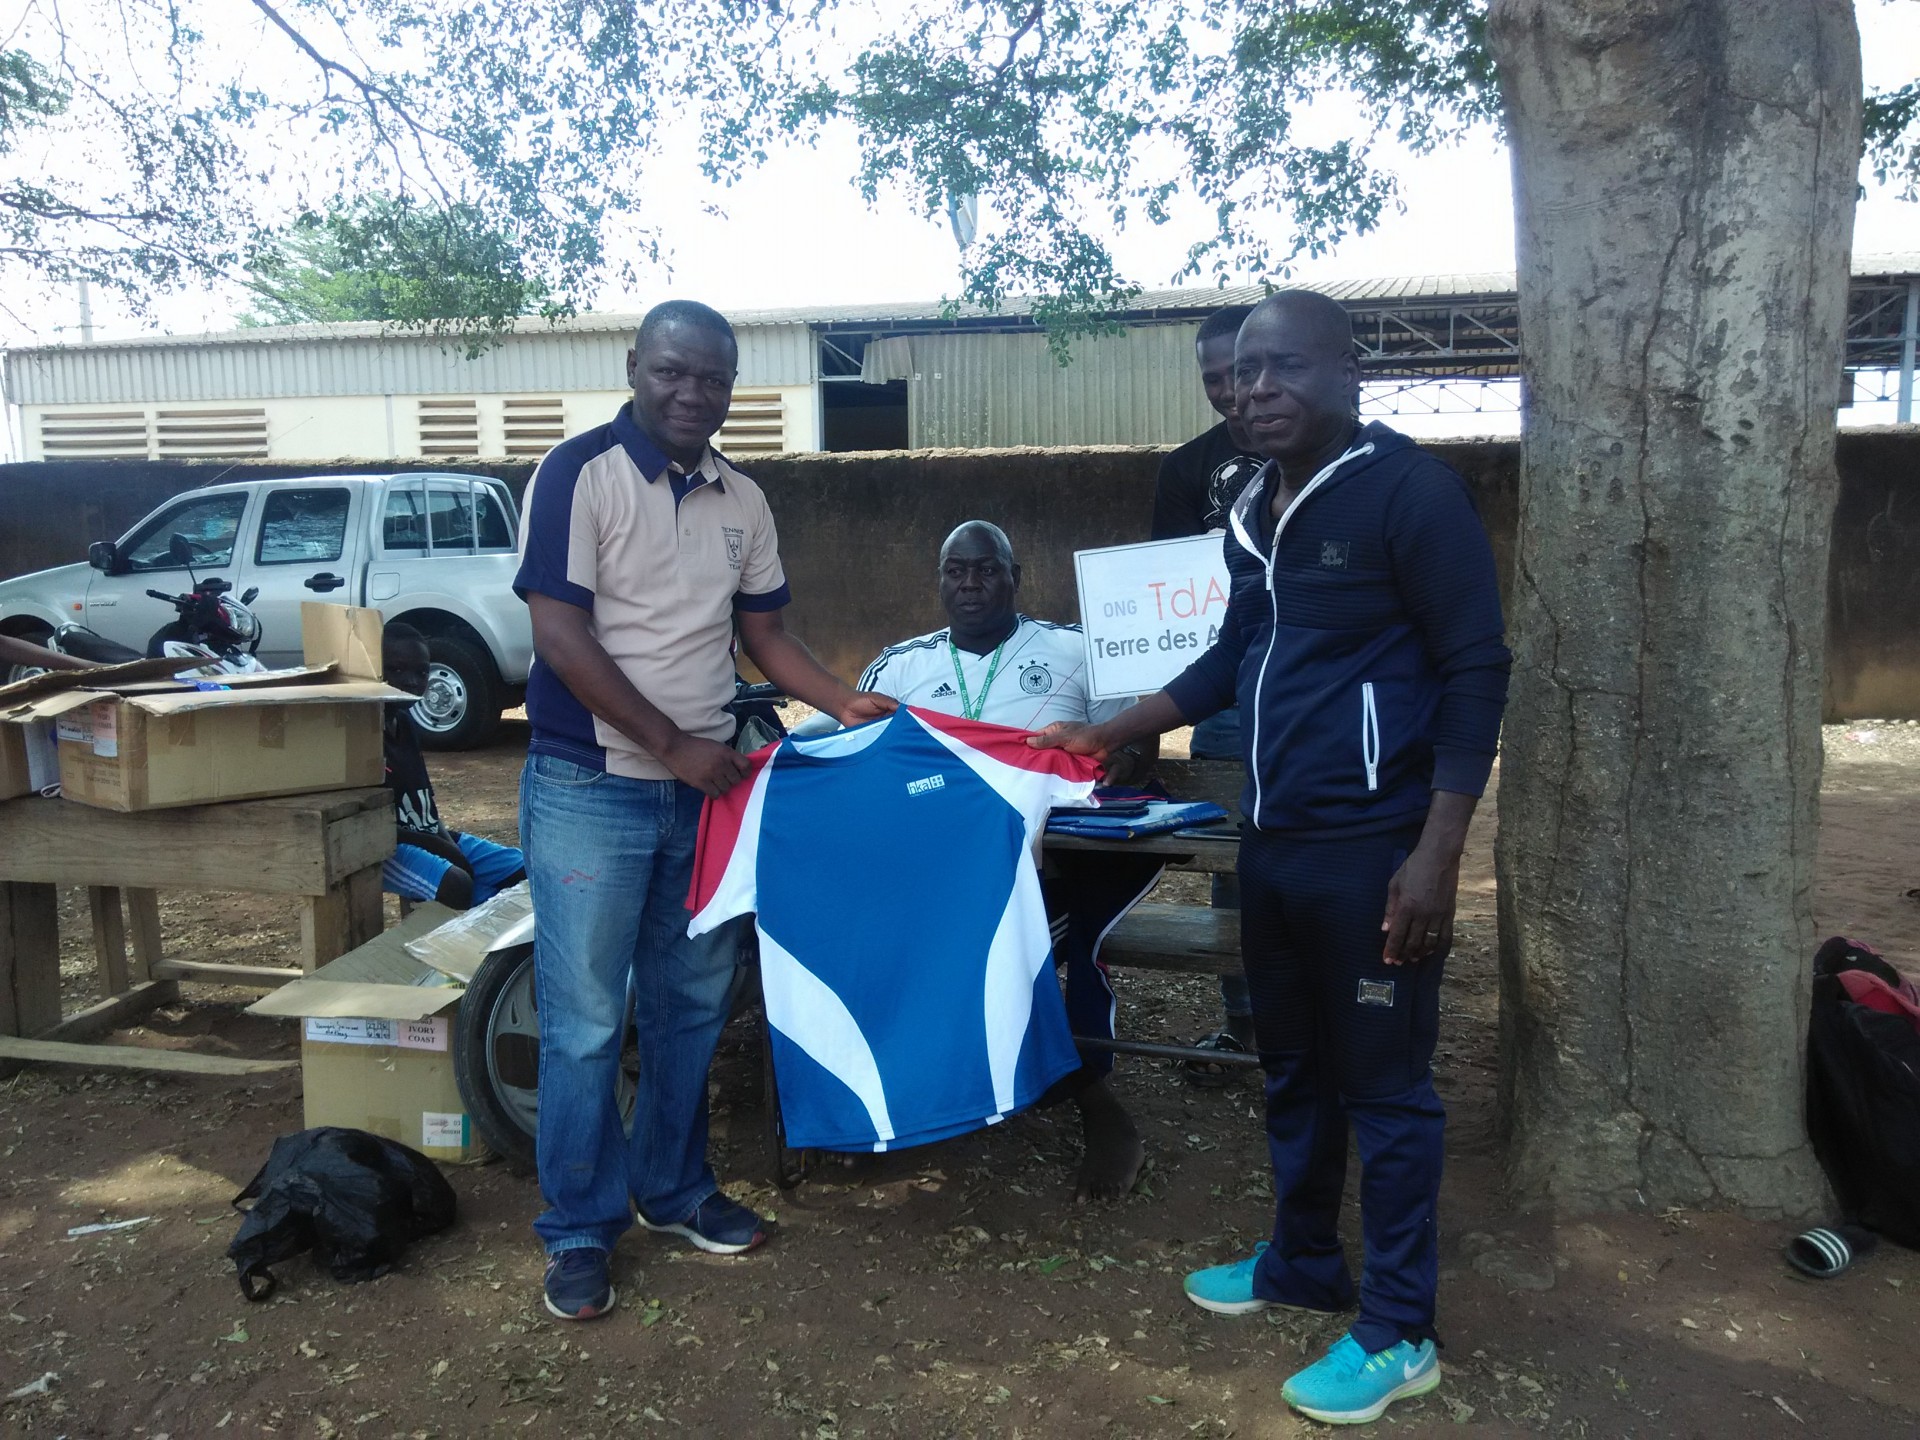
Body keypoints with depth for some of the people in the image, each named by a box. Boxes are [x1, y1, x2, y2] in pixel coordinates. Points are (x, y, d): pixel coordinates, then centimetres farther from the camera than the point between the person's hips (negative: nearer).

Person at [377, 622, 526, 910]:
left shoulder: (406, 723, 12)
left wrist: (447, 841, 1)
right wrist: (436, 846, -19)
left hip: (430, 838, 9)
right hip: (385, 846, -9)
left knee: (524, 869, 0)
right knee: (456, 885, -34)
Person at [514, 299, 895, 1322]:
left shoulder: (741, 500, 10)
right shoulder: (579, 474, -9)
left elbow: (763, 633, 16)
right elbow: (561, 635, -14)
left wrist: (848, 703, 1)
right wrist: (674, 746, -15)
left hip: (703, 783, 6)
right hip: (590, 786, -6)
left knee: (691, 1002, 15)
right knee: (586, 1019, 3)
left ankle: (672, 1189, 33)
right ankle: (582, 1229, 19)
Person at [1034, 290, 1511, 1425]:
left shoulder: (1410, 491, -12)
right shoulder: (1257, 511, 11)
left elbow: (1476, 673, -13)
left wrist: (1437, 853, -18)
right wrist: (1110, 734, 19)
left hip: (1373, 852, -8)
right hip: (1274, 844, 8)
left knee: (1384, 1086, 5)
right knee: (1294, 1069, 20)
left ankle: (1399, 1333, 21)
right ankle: (1303, 1264, 40)